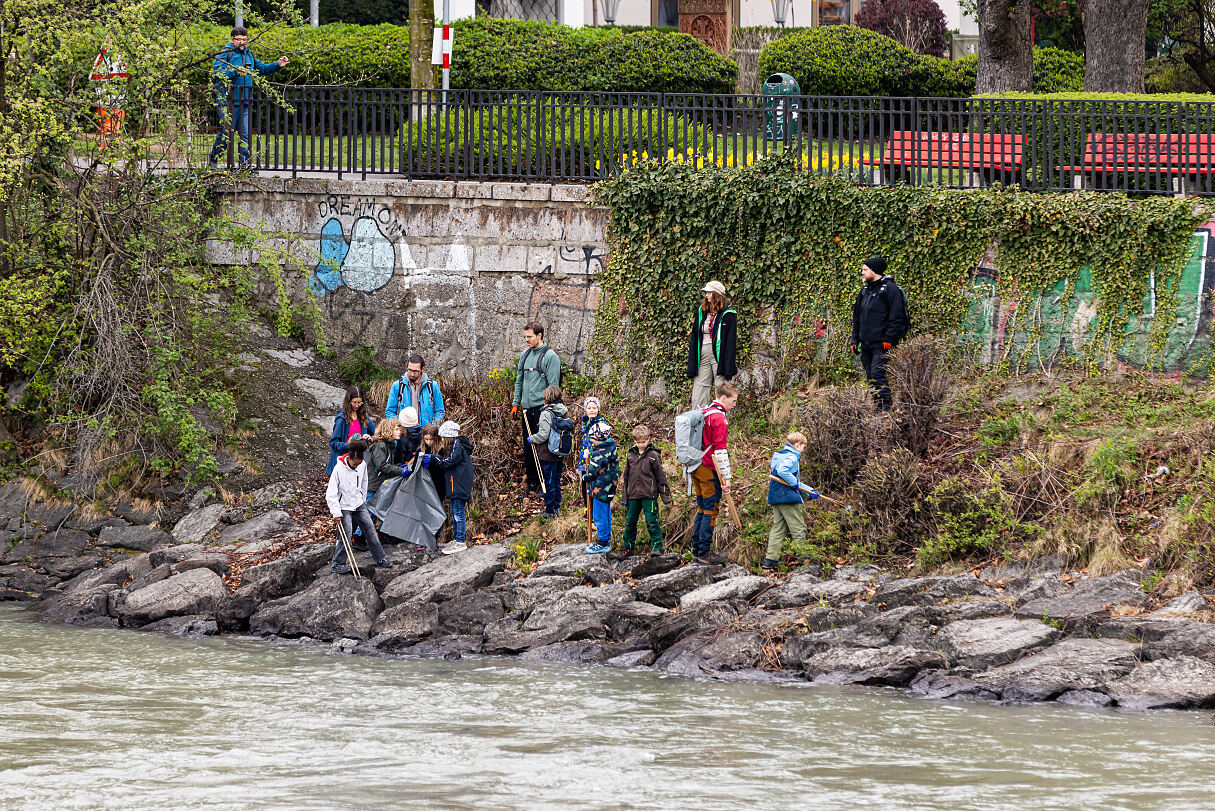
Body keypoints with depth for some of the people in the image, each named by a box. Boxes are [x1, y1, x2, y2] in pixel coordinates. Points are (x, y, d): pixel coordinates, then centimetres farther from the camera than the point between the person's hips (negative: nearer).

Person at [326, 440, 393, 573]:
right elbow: (331, 493, -18)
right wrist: (336, 513, -19)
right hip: (344, 506, -5)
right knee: (345, 535, -9)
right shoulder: (339, 469, -22)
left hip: (359, 504, 5)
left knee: (370, 530, 7)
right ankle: (338, 563, 6)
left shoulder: (363, 465, -7)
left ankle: (381, 558, 20)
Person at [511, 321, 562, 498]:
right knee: (528, 448, 8)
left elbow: (553, 385, -10)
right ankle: (532, 485, 15)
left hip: (542, 408, -7)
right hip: (527, 408, 7)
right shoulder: (525, 355, 14)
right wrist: (515, 403, 15)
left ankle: (545, 485, 1)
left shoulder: (550, 356, -7)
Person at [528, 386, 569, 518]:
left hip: (548, 454, -7)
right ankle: (557, 506, 24)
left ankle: (550, 510, 6)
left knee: (549, 482, 1)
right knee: (556, 481, 17)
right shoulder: (563, 413, 5)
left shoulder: (546, 413, -17)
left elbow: (543, 435, -21)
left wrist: (531, 439, -4)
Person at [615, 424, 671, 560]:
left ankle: (657, 547, 0)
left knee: (652, 521, -7)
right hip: (633, 495, 5)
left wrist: (665, 496, -3)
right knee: (630, 522, 10)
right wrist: (625, 498, 17)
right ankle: (628, 546, 23)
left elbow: (661, 476, -2)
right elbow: (626, 477, 17)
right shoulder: (631, 455, 10)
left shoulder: (653, 455, -4)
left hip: (649, 495, -5)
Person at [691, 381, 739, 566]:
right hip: (710, 471, -9)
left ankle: (697, 550, 18)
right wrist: (726, 478, -16)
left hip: (696, 468, 9)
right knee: (711, 511, -4)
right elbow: (719, 450, -18)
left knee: (702, 509, 15)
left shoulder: (702, 413, 14)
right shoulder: (719, 418, -14)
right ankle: (704, 554, -4)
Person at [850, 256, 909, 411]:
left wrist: (889, 339, -17)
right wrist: (855, 340, 16)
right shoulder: (864, 291, 17)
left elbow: (896, 317, -12)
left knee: (878, 376, -15)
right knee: (871, 378, 7)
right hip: (866, 345, 8)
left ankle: (885, 408, -14)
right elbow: (857, 317, 23)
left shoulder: (890, 289, -7)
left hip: (882, 344, -8)